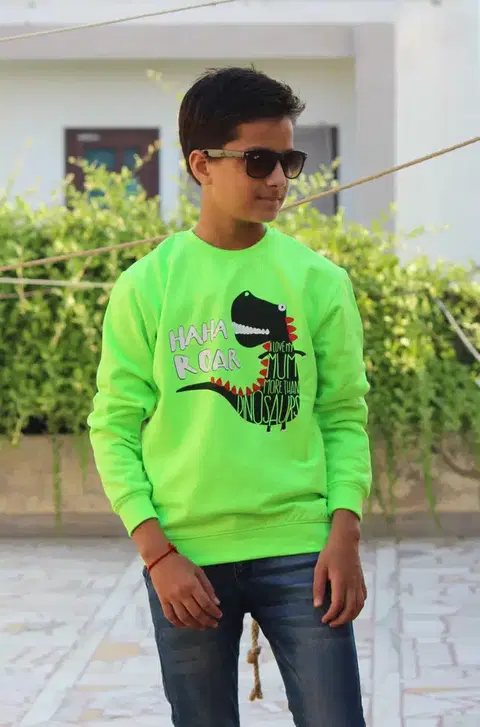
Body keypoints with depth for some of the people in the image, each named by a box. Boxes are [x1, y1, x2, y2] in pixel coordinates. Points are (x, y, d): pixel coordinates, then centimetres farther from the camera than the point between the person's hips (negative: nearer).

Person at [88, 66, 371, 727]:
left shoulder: (318, 280, 4)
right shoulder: (147, 286, 0)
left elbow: (344, 417, 6)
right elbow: (114, 425, 0)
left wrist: (344, 536, -6)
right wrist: (157, 553, -8)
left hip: (299, 552, 0)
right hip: (185, 555, 0)